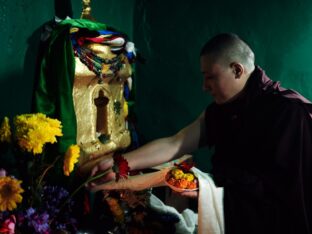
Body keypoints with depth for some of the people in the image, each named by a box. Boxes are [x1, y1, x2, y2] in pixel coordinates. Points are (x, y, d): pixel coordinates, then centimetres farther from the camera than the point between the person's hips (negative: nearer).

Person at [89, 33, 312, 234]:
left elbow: (284, 186, -18)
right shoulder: (220, 111, 3)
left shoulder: (290, 111, -17)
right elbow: (172, 145, 2)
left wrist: (206, 185, -17)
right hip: (233, 216, 6)